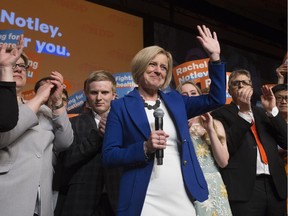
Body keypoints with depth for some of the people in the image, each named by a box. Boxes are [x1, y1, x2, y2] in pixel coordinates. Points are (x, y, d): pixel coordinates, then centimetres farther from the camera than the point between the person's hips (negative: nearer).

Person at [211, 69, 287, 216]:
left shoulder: (263, 113, 17)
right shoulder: (221, 113, 3)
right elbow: (227, 147, -12)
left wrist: (272, 110, -2)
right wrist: (243, 111, -16)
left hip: (275, 186, 5)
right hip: (244, 188, -5)